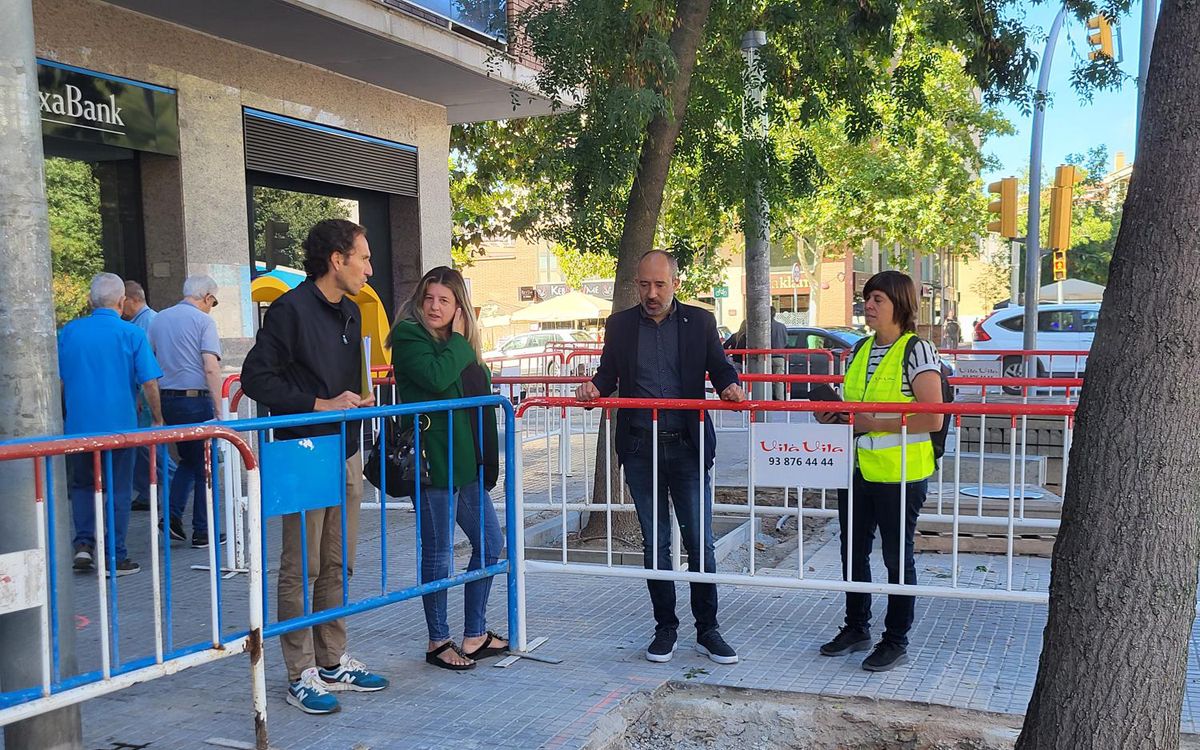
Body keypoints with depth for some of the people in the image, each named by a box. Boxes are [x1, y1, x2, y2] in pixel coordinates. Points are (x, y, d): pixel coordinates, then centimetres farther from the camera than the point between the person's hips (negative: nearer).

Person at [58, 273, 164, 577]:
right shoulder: (132, 334, -7)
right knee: (118, 490, 6)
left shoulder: (68, 332, 3)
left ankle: (84, 544, 7)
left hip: (78, 424, 3)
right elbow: (150, 383, -10)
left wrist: (64, 416, 22)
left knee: (81, 485, 20)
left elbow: (58, 381, 9)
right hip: (119, 424, -2)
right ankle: (115, 558, 8)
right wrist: (157, 418, 3)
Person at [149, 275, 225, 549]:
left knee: (187, 459, 22)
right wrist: (219, 410, -16)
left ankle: (173, 515, 10)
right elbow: (211, 368, -16)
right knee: (205, 465, 4)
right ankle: (203, 532, 8)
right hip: (196, 400, -6)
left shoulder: (159, 319, 12)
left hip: (166, 400, 6)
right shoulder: (203, 321, -8)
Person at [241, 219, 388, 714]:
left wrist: (356, 403, 8)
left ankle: (333, 662, 24)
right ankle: (302, 675, 9)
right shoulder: (290, 309, -12)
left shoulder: (349, 312, 14)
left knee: (337, 566, 14)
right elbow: (256, 378, -15)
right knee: (301, 569, 0)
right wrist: (321, 405, -17)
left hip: (346, 454, 8)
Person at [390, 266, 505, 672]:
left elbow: (479, 388, 22)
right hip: (433, 462, -9)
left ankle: (475, 635, 26)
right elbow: (437, 378, -26)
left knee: (490, 543, 14)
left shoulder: (456, 342, 15)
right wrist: (459, 341, -11)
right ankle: (438, 641, 17)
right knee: (438, 554, 1)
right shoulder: (409, 337, -9)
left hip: (465, 462, 9)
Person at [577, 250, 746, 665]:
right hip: (640, 449, 1)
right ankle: (665, 627, 22)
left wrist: (729, 386, -16)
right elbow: (609, 373, 12)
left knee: (699, 542, 2)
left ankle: (707, 630, 16)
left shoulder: (700, 321, 3)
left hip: (687, 446, -1)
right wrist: (594, 387, -11)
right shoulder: (620, 324, 6)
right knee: (655, 544, 9)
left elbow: (719, 368, 6)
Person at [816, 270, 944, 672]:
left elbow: (932, 419, -19)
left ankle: (896, 640, 20)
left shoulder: (917, 350, -12)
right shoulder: (860, 349, 10)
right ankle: (856, 628, 33)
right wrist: (836, 415, 2)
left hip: (899, 474, -7)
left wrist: (876, 424, -20)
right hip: (856, 469, 7)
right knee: (853, 551, 16)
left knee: (897, 557, 6)